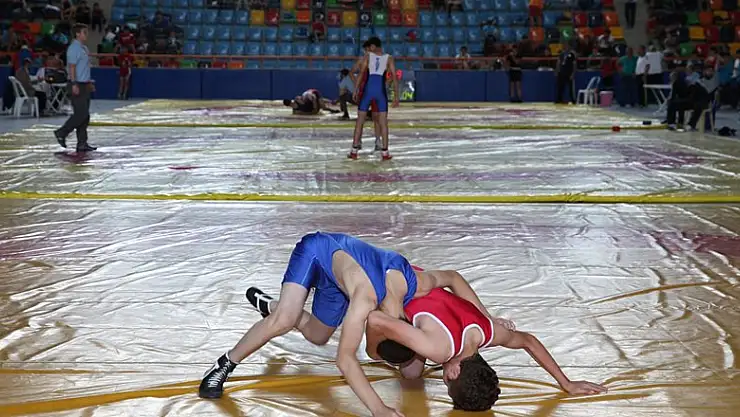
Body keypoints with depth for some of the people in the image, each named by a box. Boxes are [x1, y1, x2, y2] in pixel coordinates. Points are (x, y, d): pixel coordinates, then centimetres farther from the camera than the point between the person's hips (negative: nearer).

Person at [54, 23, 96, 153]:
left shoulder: (84, 48, 17)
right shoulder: (74, 48, -12)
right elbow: (71, 67, -19)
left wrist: (89, 83, 23)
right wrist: (74, 84, -24)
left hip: (84, 85, 10)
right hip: (77, 85, -10)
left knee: (85, 115, 7)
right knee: (80, 114, -11)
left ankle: (82, 143, 9)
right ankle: (61, 133, 3)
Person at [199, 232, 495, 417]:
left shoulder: (417, 285, -27)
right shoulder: (367, 297, -44)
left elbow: (453, 277, -4)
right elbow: (345, 358, -46)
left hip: (337, 267, 7)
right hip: (315, 251, -6)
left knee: (317, 337, 17)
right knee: (284, 321, -29)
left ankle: (267, 304, 42)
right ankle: (224, 366, -12)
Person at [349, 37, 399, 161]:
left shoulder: (368, 56, 5)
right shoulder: (389, 58, 7)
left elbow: (361, 74, -3)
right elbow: (394, 77, 1)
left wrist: (356, 90, 0)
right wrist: (396, 95, 4)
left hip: (368, 89, 0)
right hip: (381, 90, 0)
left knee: (360, 120, 7)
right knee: (383, 122, 6)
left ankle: (354, 151, 5)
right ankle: (385, 152, 4)